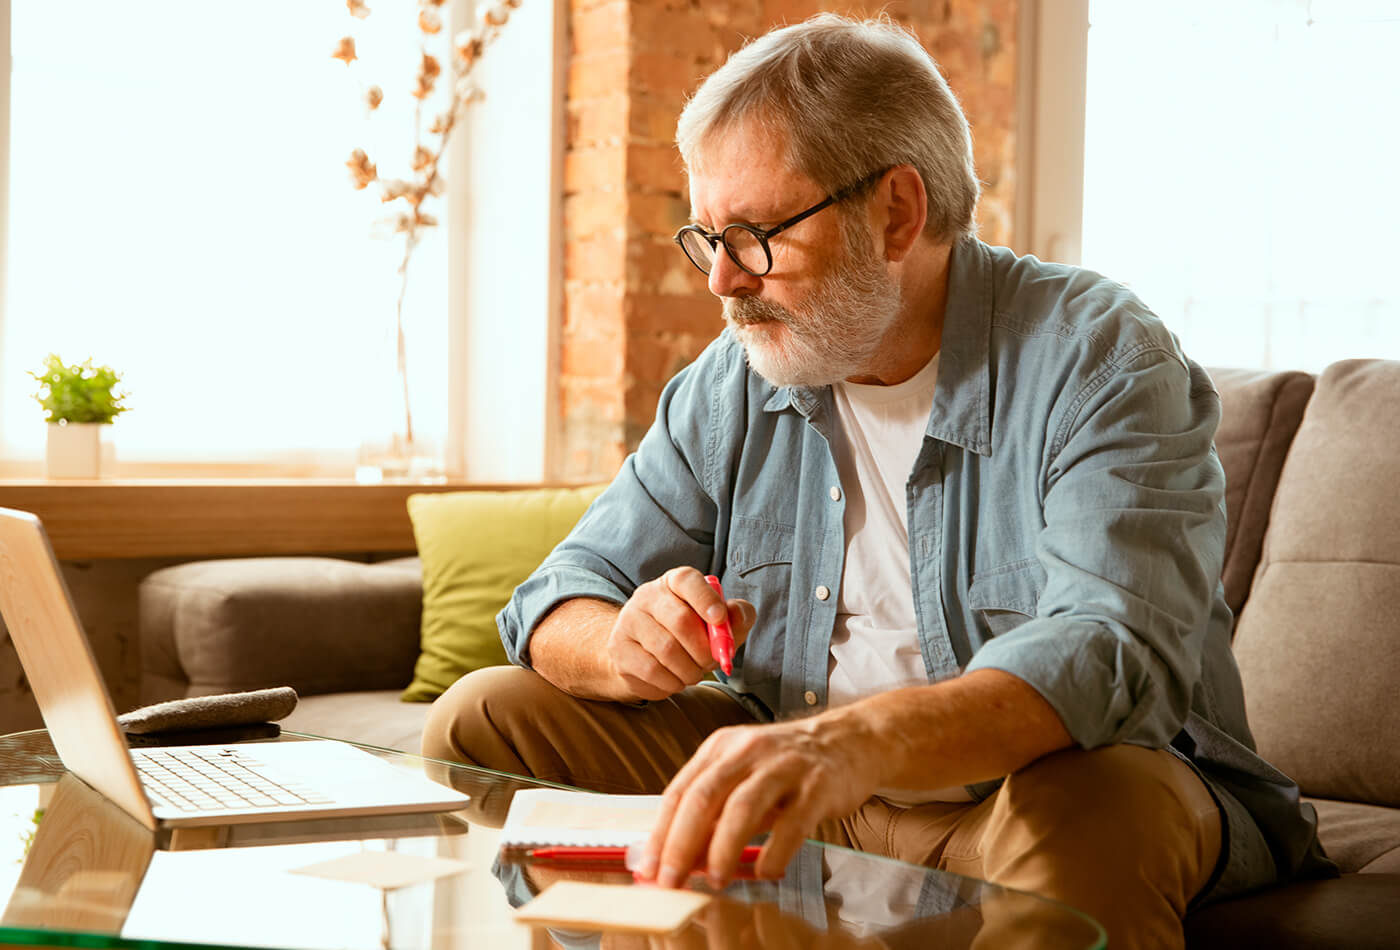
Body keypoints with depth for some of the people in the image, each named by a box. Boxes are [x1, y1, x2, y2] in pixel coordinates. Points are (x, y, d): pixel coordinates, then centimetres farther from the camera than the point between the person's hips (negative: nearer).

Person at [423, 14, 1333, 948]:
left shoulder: (1096, 359, -16)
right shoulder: (729, 388, 4)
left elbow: (1115, 651, -33)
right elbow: (560, 602, 5)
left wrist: (855, 744, -52)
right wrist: (625, 644, -22)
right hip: (788, 797, 5)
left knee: (1095, 809, -40)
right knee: (486, 716, -6)